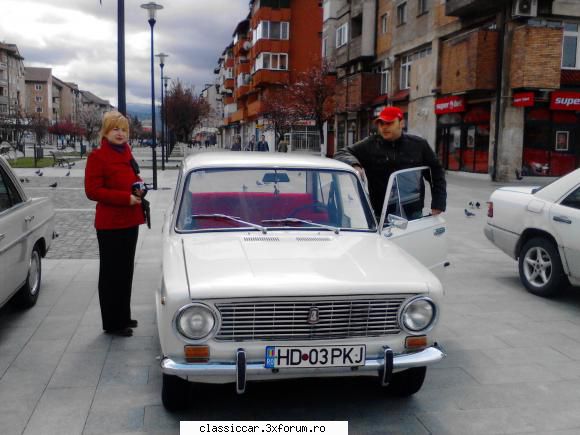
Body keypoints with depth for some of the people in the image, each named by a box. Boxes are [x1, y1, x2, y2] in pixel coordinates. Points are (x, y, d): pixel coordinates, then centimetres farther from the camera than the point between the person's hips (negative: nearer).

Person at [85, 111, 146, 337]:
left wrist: (139, 186, 1)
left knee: (126, 271, 16)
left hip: (129, 221, 8)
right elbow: (92, 191, -18)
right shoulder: (97, 157, -12)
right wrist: (126, 198, -22)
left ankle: (123, 317, 30)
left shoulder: (126, 153, 11)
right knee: (111, 274, 1)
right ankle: (112, 323, 11)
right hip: (110, 224, -8)